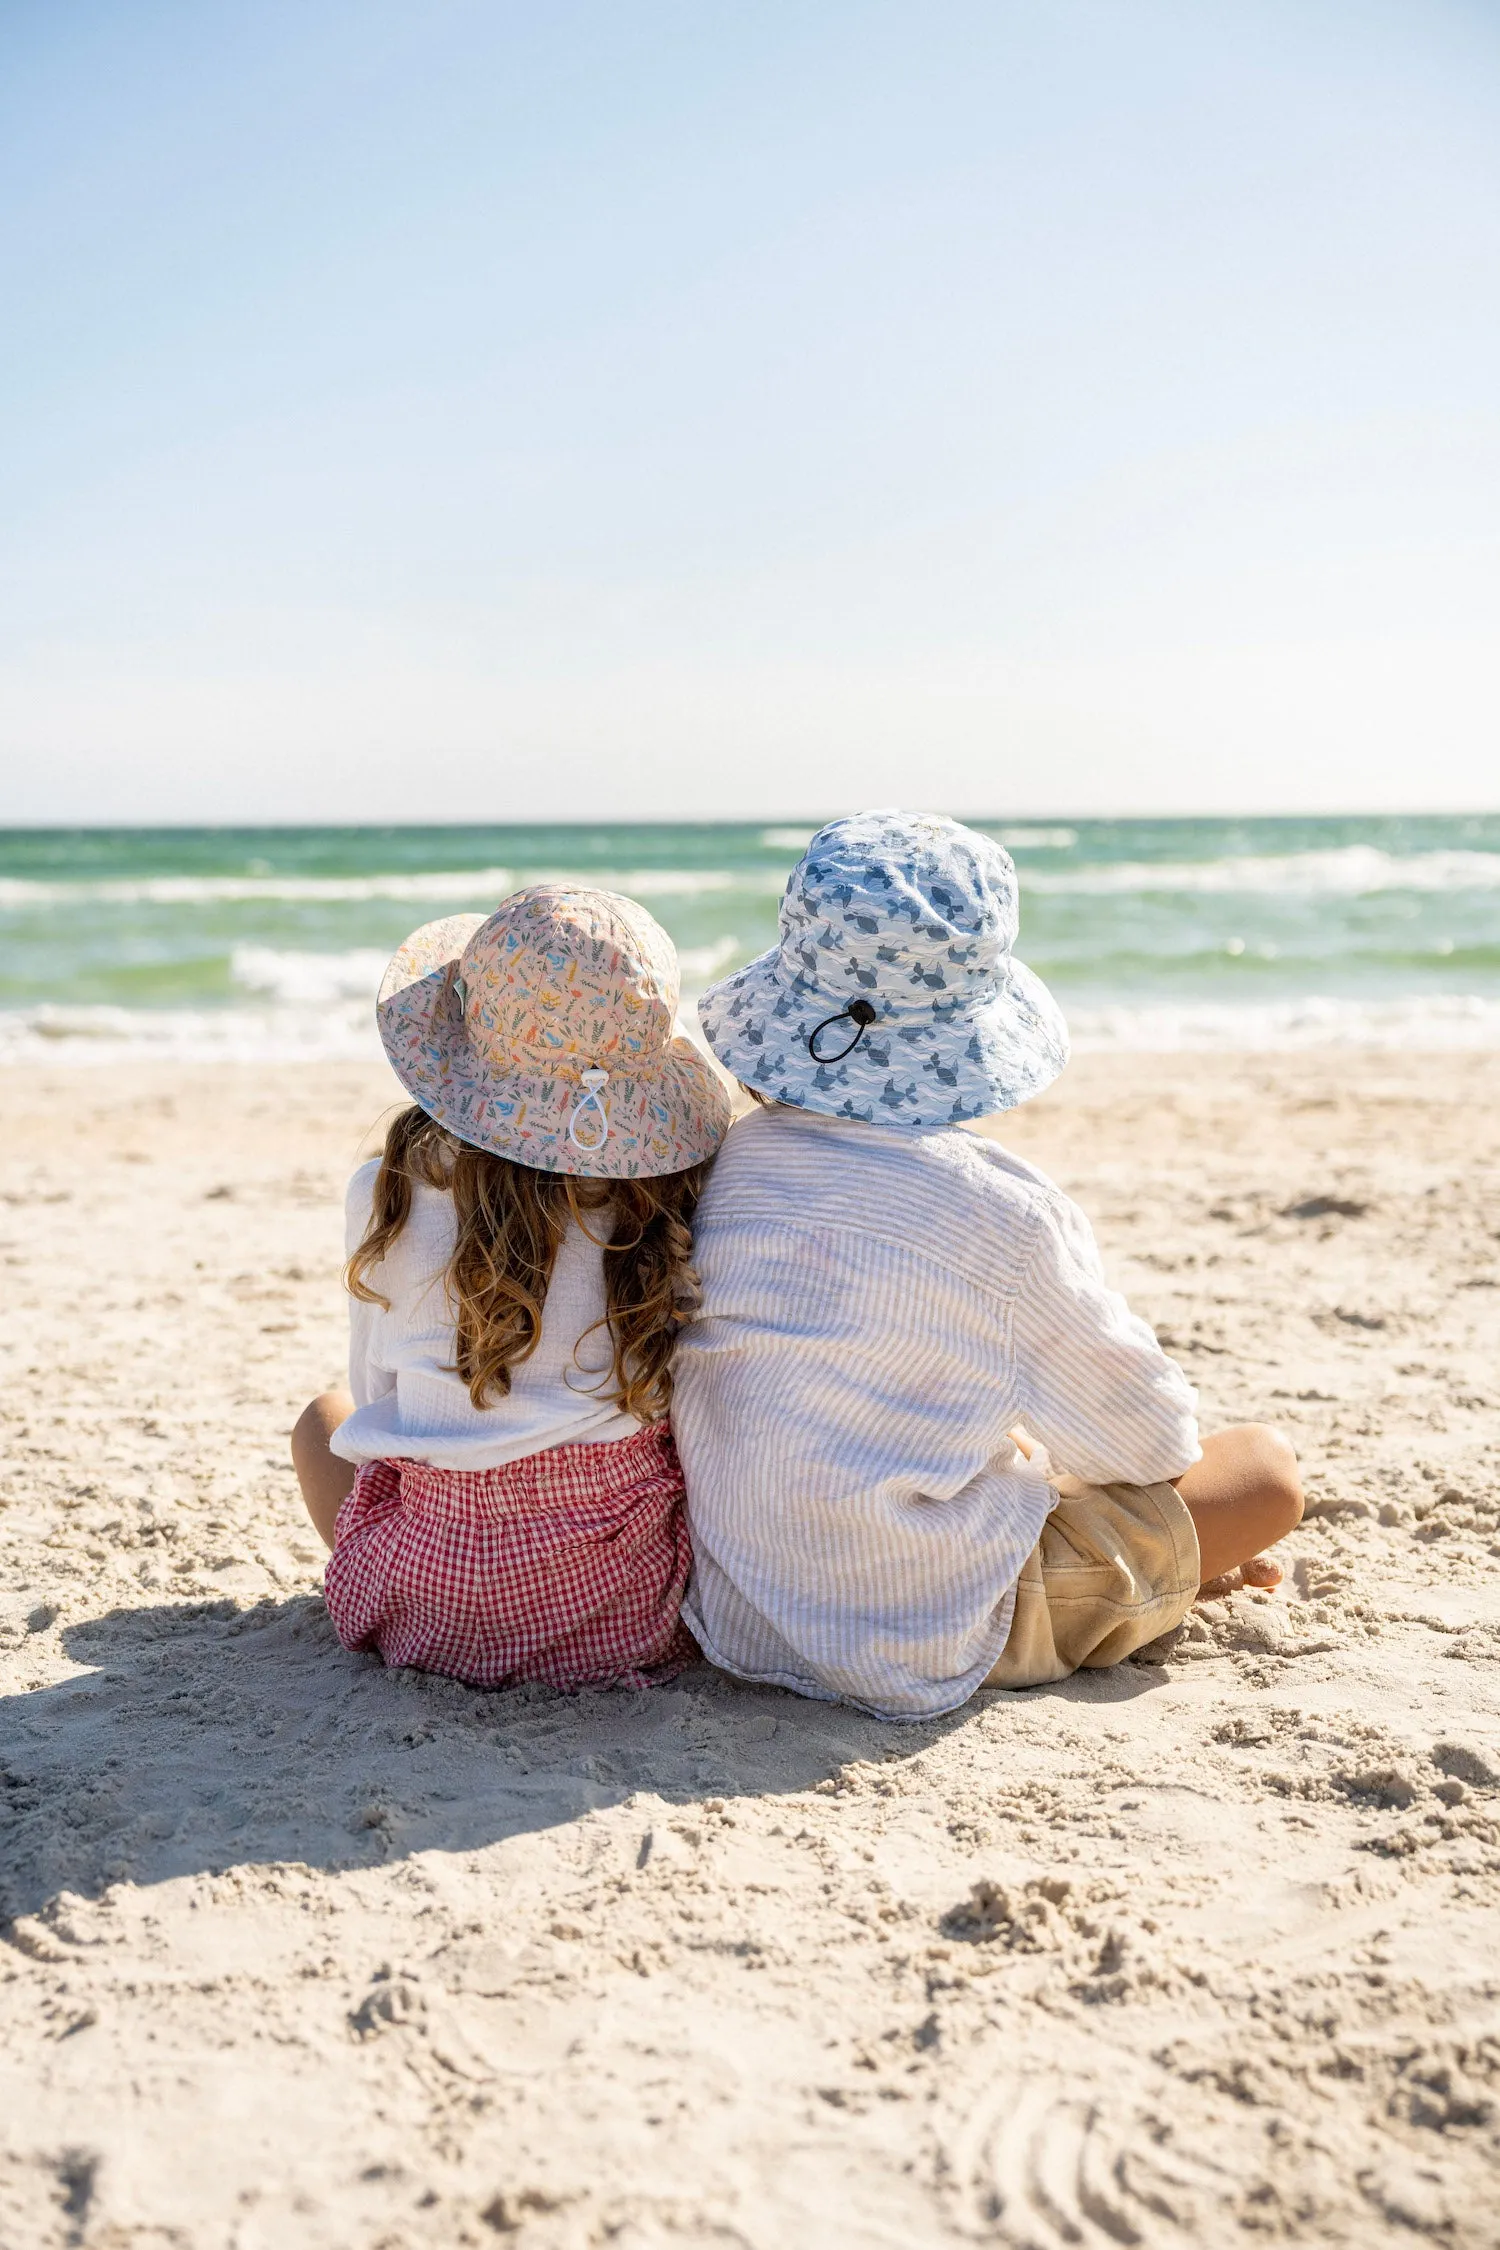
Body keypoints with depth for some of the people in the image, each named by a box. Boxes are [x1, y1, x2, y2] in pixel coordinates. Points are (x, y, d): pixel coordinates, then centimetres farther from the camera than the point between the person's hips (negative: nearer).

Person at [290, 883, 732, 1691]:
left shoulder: (394, 1198, -14)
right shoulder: (677, 1203, -13)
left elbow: (380, 1402, 0)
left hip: (443, 1612, -1)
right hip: (642, 1602, 2)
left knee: (324, 1418, 29)